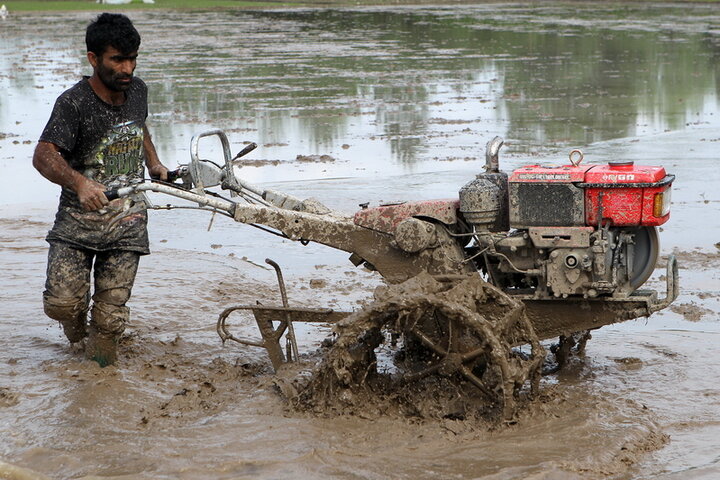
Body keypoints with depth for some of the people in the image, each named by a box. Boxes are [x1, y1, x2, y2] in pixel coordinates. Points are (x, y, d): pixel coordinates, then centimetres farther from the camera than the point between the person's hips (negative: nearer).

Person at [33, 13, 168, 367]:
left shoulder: (137, 90, 5)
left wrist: (153, 163, 15)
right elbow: (44, 155, -28)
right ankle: (77, 327, 23)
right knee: (60, 303, -13)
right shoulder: (73, 103, -15)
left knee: (111, 313, -3)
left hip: (127, 221, 4)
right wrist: (79, 182, -45)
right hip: (78, 218, -4)